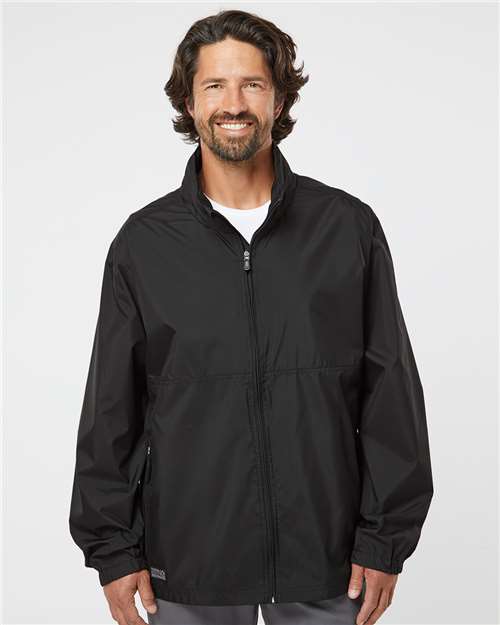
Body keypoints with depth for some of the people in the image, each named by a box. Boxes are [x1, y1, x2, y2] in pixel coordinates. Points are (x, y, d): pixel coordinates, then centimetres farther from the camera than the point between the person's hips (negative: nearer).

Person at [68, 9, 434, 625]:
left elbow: (392, 395, -1)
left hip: (327, 560, 0)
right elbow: (110, 411, 2)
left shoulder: (349, 228, -3)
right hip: (187, 567, 0)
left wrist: (385, 539, -2)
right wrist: (112, 549, 1)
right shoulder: (143, 241, -1)